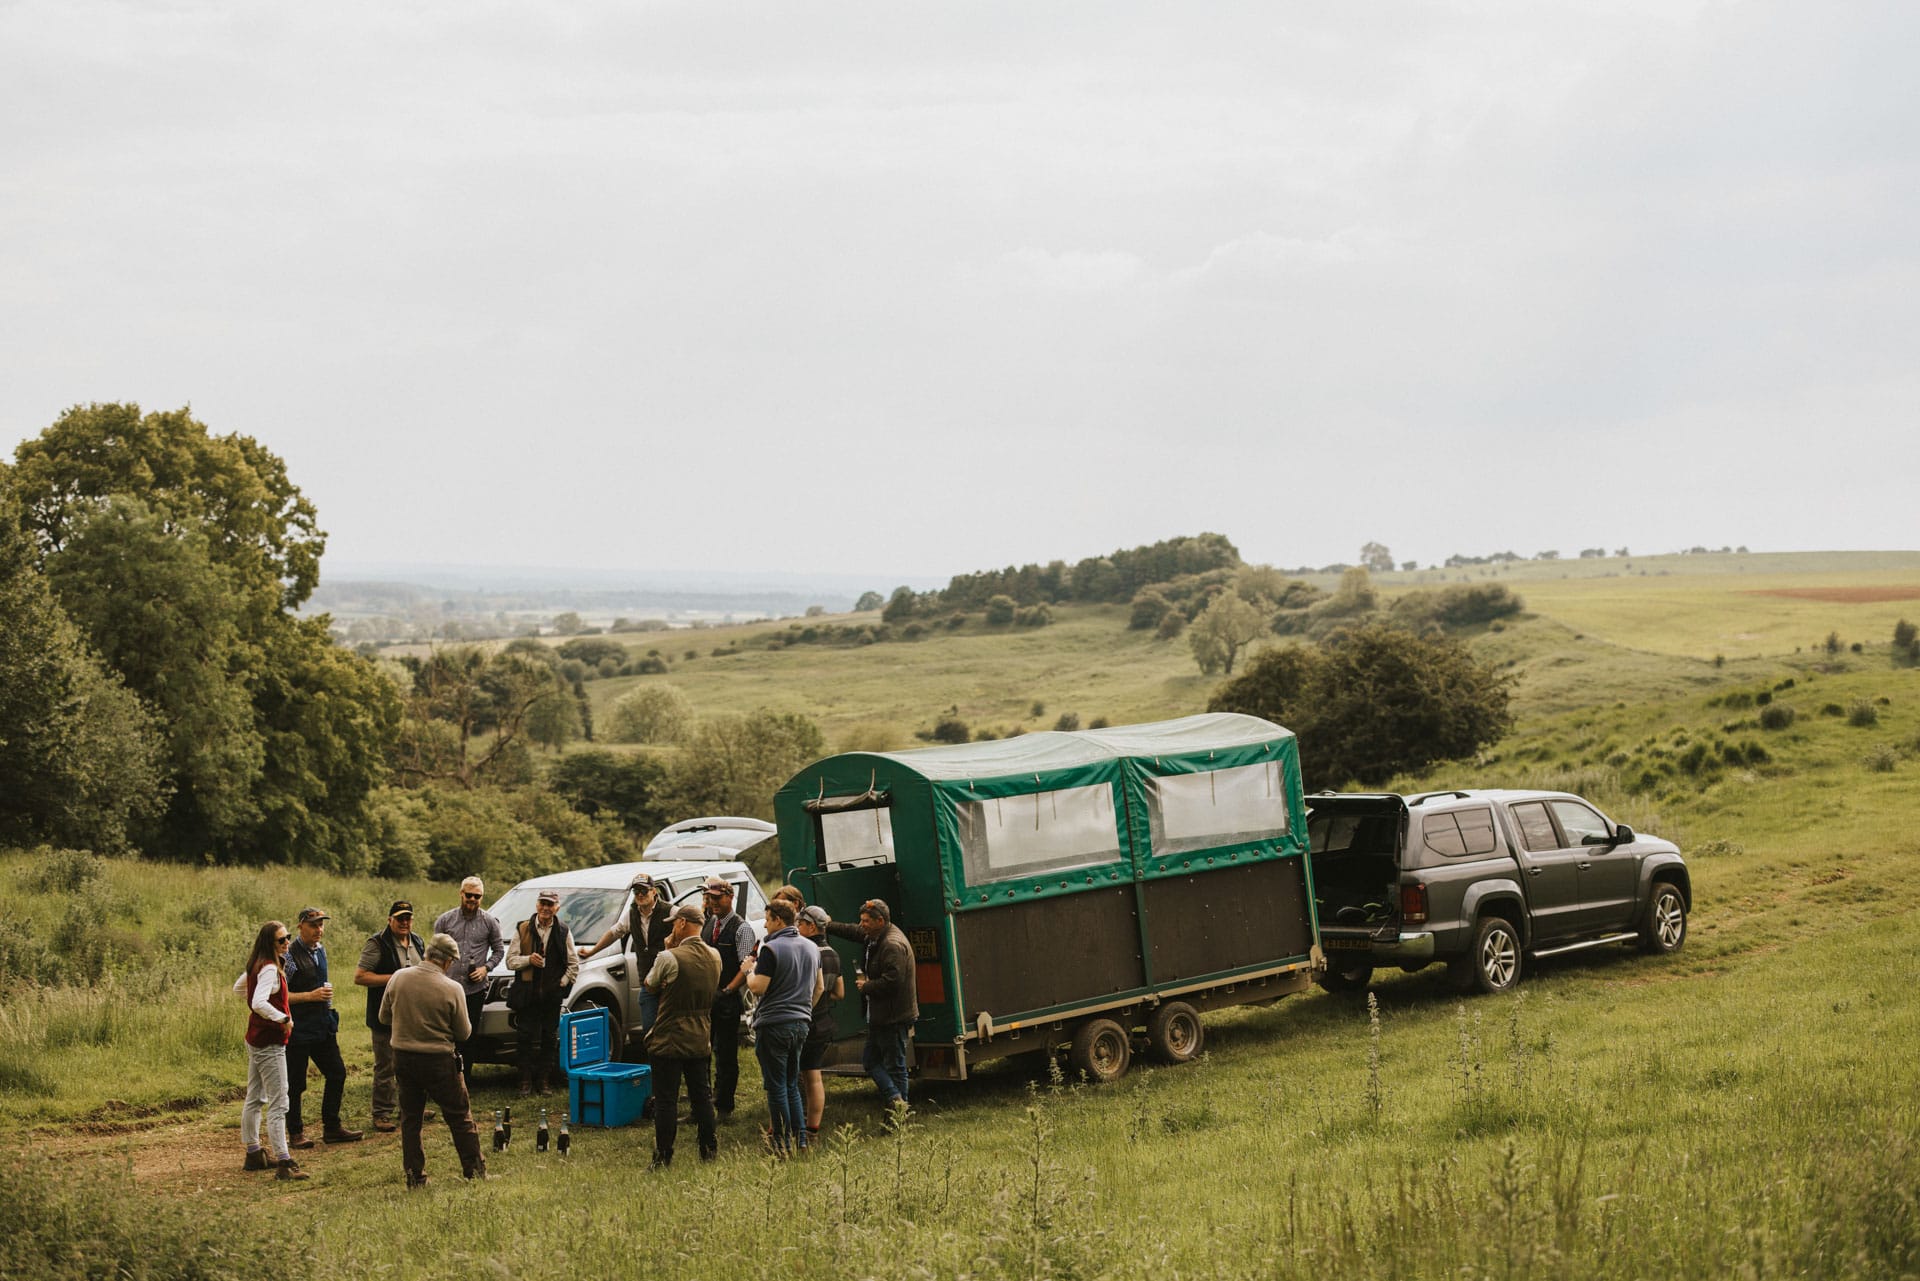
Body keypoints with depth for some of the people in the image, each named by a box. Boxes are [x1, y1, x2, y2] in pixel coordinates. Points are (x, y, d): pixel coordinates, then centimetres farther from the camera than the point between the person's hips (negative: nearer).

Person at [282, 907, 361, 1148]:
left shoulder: (320, 950, 11)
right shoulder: (290, 956, -15)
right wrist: (311, 996, -20)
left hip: (322, 1026, 8)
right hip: (298, 1028, -8)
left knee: (337, 1073, 7)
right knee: (295, 1083, 1)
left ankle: (331, 1127, 17)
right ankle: (295, 1133, 12)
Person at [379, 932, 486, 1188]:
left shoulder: (397, 979, -5)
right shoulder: (452, 989, -15)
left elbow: (384, 1018, 7)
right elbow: (464, 1033, -6)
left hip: (403, 1058, 3)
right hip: (439, 1061, -3)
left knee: (410, 1118, 14)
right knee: (459, 1117, 10)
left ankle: (414, 1176, 14)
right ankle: (475, 1170, 14)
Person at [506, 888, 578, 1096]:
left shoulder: (563, 932, 6)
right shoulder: (522, 930, 5)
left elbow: (574, 963, 9)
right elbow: (510, 960, 4)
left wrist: (563, 983, -3)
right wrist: (528, 959, -14)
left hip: (552, 995, 1)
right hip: (528, 994, -1)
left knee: (549, 1039, 4)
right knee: (527, 1038, -2)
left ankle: (544, 1080, 11)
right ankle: (526, 1081, 4)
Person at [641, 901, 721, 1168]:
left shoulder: (669, 958, -17)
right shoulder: (714, 957, 2)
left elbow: (650, 985, 0)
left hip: (669, 1041, -6)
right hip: (701, 1040, 6)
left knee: (666, 1099, 0)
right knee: (701, 1095, 15)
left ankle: (663, 1158, 3)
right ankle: (709, 1150, 20)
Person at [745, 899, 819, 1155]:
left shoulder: (771, 949, -14)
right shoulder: (812, 948, 10)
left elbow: (758, 988, -18)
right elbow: (819, 987, 19)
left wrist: (749, 971, 1)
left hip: (774, 1025, -7)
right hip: (802, 1023, 7)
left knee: (776, 1087, 0)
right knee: (792, 1086, 16)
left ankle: (783, 1145, 2)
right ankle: (800, 1140, 14)